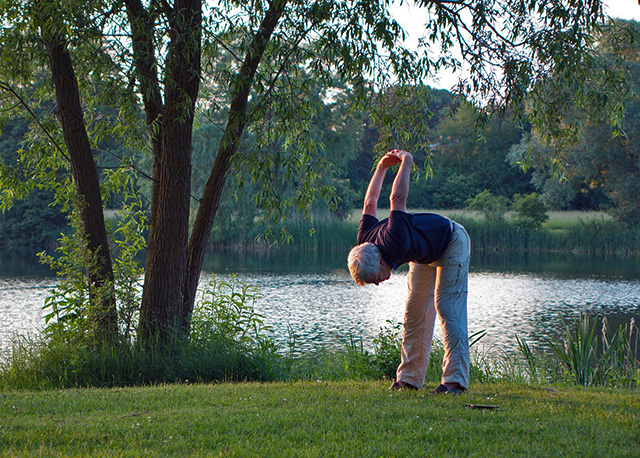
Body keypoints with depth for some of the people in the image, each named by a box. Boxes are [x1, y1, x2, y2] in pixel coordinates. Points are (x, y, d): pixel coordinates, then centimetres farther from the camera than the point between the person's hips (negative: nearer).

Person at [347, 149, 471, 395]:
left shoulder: (395, 244, -42)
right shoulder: (364, 243, -19)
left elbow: (397, 199, -38)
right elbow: (370, 203, -3)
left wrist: (406, 161, -23)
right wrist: (382, 166, 3)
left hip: (452, 243, -8)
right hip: (425, 253, 8)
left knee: (448, 309, -18)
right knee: (415, 314, 4)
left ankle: (455, 380, -22)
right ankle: (409, 378, 7)